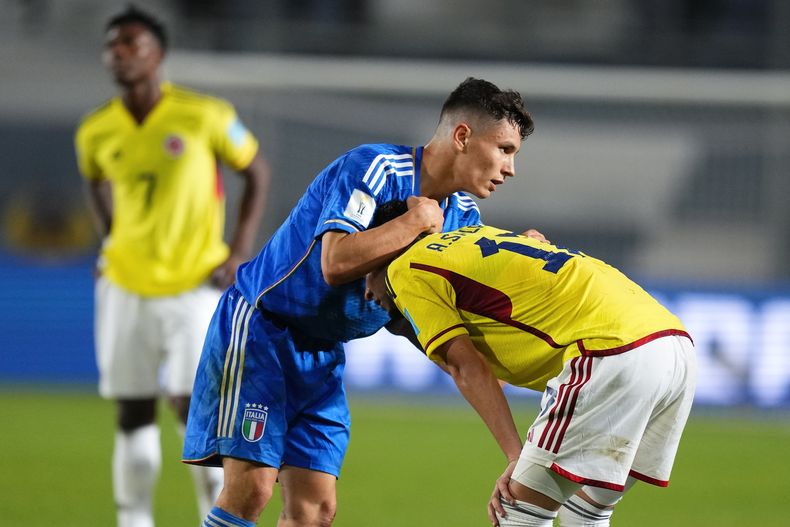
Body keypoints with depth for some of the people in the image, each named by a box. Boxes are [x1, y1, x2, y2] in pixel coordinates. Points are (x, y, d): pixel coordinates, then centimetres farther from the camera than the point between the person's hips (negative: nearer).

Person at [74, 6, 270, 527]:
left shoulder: (204, 116, -10)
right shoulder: (95, 132, 0)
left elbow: (257, 171, 2)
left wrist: (240, 250, -5)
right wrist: (111, 242, 11)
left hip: (195, 285, -3)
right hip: (126, 287, 3)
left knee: (194, 406, -10)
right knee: (134, 415, 4)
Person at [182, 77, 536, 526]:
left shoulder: (462, 214, 5)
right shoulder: (374, 167, -20)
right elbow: (337, 262, -31)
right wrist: (417, 220, -23)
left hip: (323, 355, 8)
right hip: (259, 327, -8)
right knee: (252, 487, -19)